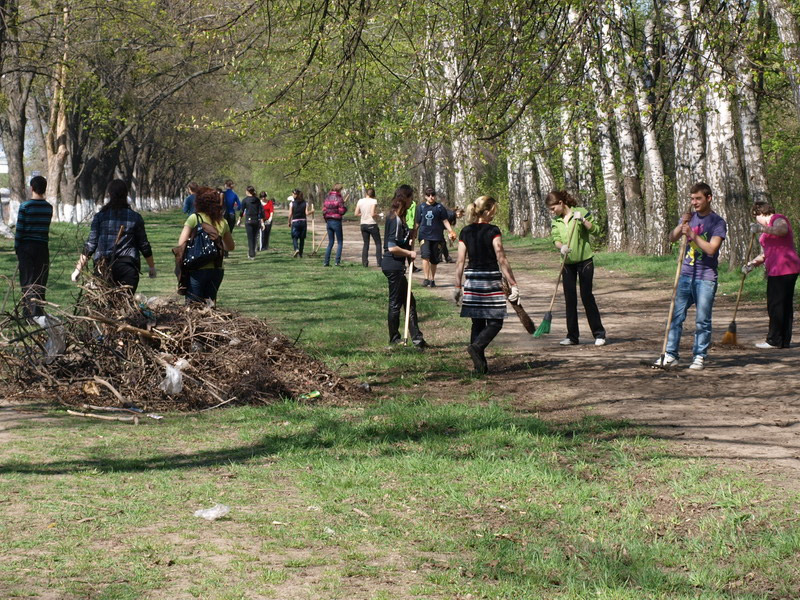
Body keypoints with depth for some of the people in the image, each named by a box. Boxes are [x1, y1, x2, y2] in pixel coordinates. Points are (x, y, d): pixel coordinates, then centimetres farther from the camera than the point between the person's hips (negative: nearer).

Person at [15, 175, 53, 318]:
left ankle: (28, 312, -7)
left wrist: (16, 247, 3)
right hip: (43, 247, 3)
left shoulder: (25, 206, -10)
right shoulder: (49, 207, 2)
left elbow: (19, 229, -7)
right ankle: (39, 310, 9)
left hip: (26, 247, -3)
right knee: (40, 280, 9)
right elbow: (46, 227, 7)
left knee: (27, 280, 1)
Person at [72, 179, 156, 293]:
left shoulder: (100, 216, 3)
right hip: (128, 266, 0)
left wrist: (78, 268, 7)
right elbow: (144, 245, 10)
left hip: (103, 266, 0)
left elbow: (91, 244, 1)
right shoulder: (135, 217, 5)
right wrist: (152, 267, 24)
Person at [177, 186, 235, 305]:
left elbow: (181, 243, -11)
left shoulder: (194, 218, -6)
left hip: (198, 269, -4)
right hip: (217, 269, 4)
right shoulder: (223, 222, 7)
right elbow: (231, 246, 20)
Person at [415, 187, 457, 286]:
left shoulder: (440, 207, 4)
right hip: (424, 236, 0)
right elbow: (417, 223, 14)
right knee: (426, 256, -19)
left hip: (437, 237, 0)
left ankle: (432, 279, 19)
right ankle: (426, 278, -21)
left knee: (434, 260, 6)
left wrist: (451, 231, -10)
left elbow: (445, 221, 4)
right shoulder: (421, 207, 8)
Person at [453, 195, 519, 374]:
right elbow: (502, 260, -13)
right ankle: (476, 346, -22)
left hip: (472, 280, 5)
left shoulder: (465, 232, 5)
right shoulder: (492, 231, -10)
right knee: (495, 322, 2)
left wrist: (458, 286, 12)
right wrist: (513, 284, -10)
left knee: (478, 323, 11)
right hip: (490, 280, -5)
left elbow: (460, 262, 5)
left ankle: (480, 365, 10)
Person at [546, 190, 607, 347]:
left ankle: (599, 334, 2)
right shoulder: (555, 221, 7)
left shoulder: (580, 212, -4)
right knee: (570, 299, 4)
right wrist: (561, 246, -23)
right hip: (567, 262, 4)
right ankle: (572, 336, 10)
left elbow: (593, 228, -7)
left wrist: (582, 220, -24)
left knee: (587, 296, -6)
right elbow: (556, 239, -1)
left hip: (584, 259, -4)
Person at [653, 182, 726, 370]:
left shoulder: (717, 222, -5)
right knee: (676, 316, 1)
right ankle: (671, 355, 4)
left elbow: (711, 249, -15)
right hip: (686, 274, 5)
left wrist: (692, 234, -19)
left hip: (706, 278, -5)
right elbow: (672, 238, 4)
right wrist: (681, 226, -12)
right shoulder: (689, 218, 12)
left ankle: (699, 357, 8)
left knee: (702, 320, 0)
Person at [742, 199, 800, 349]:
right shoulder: (770, 226, 25)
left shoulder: (778, 219, -5)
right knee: (785, 305, 10)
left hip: (782, 270, -10)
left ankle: (774, 340, -4)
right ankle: (785, 340, 12)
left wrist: (762, 229, -43)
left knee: (775, 305, -7)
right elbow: (766, 253, 25)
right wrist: (752, 263, 11)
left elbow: (783, 230, -31)